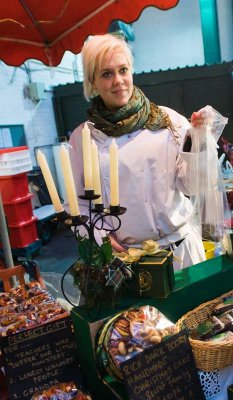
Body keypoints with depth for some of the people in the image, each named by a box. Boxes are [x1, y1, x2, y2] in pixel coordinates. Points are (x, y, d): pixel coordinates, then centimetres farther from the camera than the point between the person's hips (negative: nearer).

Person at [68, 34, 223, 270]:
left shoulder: (168, 120, -4)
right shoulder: (82, 137, -3)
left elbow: (189, 186, -3)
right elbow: (77, 202, 4)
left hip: (180, 246, 1)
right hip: (123, 254, 0)